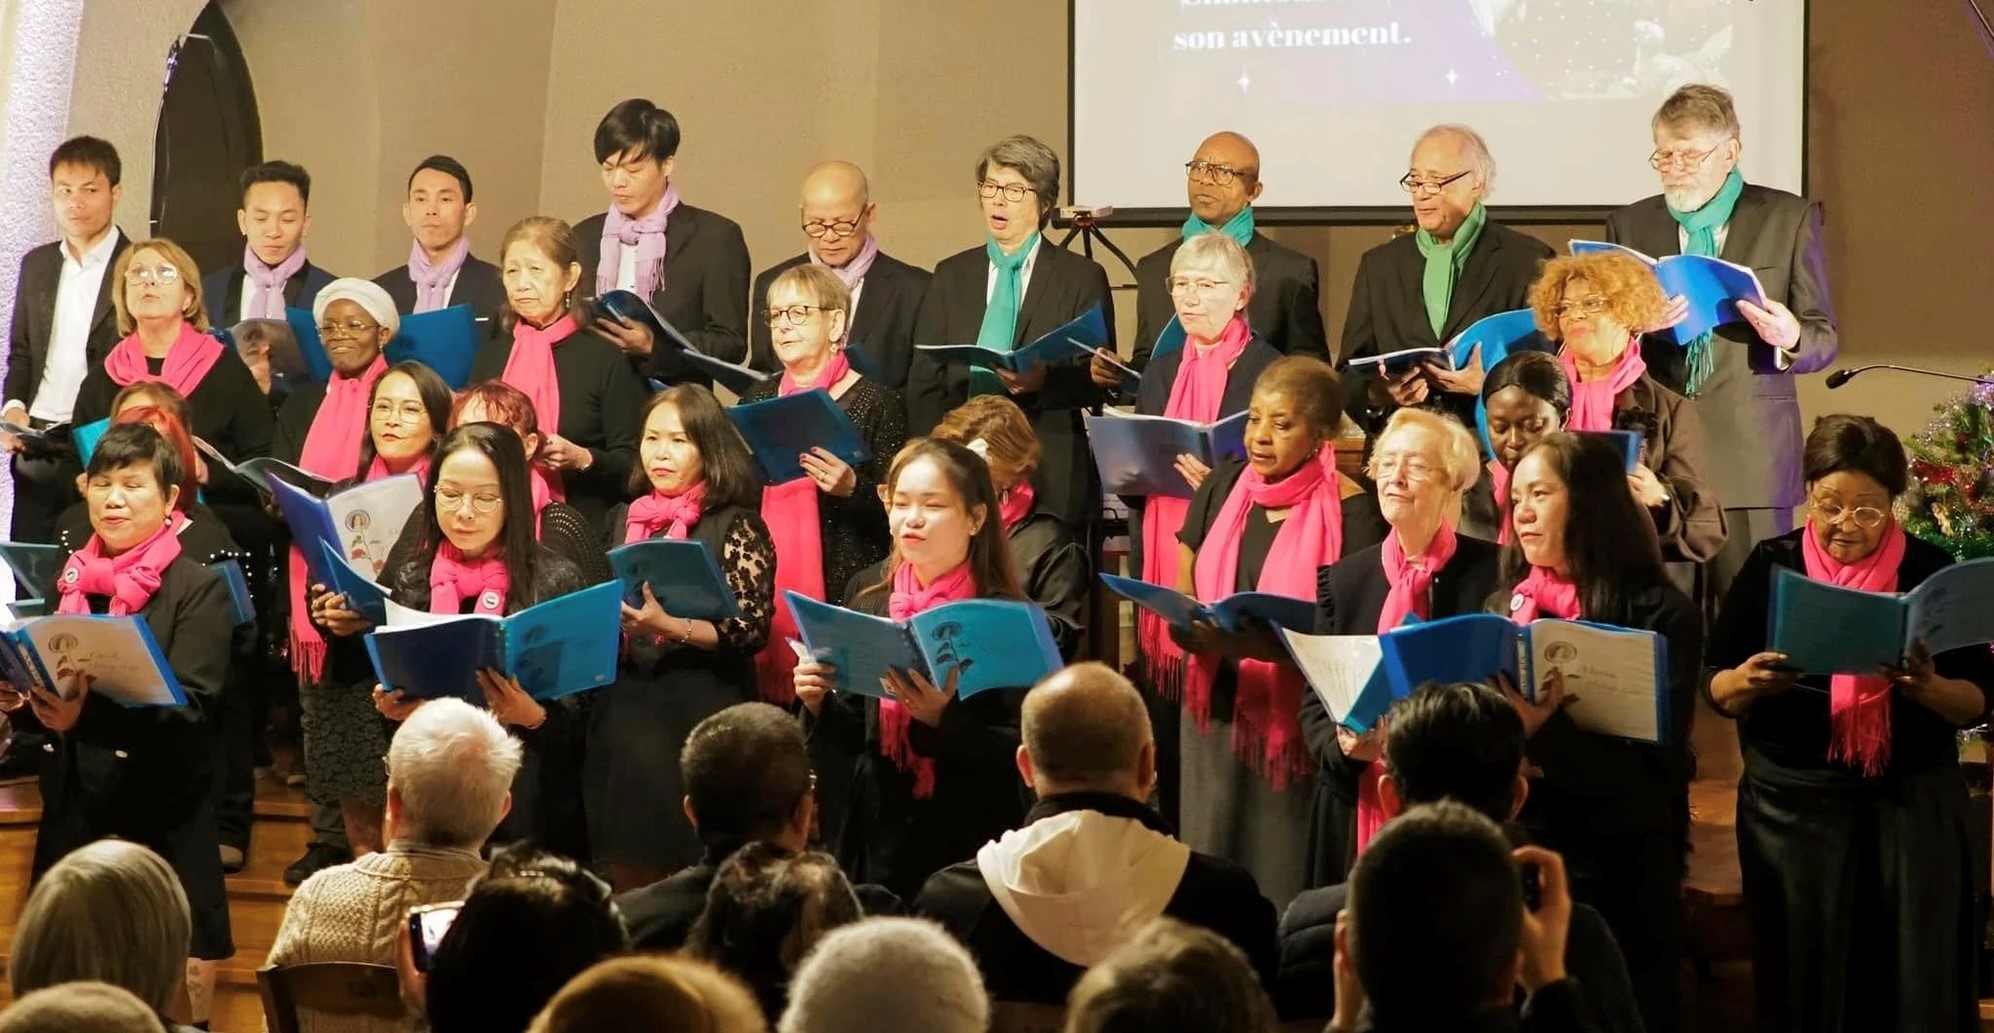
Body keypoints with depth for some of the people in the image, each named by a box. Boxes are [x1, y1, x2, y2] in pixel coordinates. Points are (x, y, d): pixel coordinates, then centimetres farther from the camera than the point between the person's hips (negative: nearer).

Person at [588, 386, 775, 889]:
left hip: (701, 712, -5)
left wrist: (670, 626, -20)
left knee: (685, 859, -6)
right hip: (625, 705, 5)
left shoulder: (735, 525, -3)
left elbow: (752, 628, -9)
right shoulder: (625, 519, 13)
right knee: (628, 863, 5)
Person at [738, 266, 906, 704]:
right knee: (773, 691, 1)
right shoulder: (758, 400, 14)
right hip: (767, 591, 4)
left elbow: (894, 510, -3)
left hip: (844, 588, -4)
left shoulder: (875, 401, -2)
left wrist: (851, 488, -20)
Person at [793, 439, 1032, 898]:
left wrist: (943, 721, -26)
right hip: (878, 837, 4)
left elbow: (1022, 749, -14)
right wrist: (820, 702, -8)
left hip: (971, 847, -4)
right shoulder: (868, 595, 3)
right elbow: (855, 737, 10)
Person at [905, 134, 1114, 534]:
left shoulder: (1082, 277, 6)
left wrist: (1045, 379, -19)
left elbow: (1100, 380, 1)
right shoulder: (951, 275, 14)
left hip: (1050, 476, -2)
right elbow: (924, 381, 11)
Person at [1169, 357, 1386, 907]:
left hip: (1296, 722, -5)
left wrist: (1277, 642, -25)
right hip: (1216, 711, 5)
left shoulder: (1352, 513, -9)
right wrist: (1191, 631, -9)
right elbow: (1181, 597, 14)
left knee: (1282, 880, -1)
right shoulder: (1221, 490, 7)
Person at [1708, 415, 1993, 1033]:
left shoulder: (1930, 570, 0)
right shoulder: (1772, 565, 1)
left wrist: (1929, 689, -20)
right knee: (1804, 974, 2)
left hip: (1915, 800, 0)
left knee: (1919, 976, 0)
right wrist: (1747, 682, -19)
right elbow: (1715, 688, 3)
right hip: (1794, 800, 0)